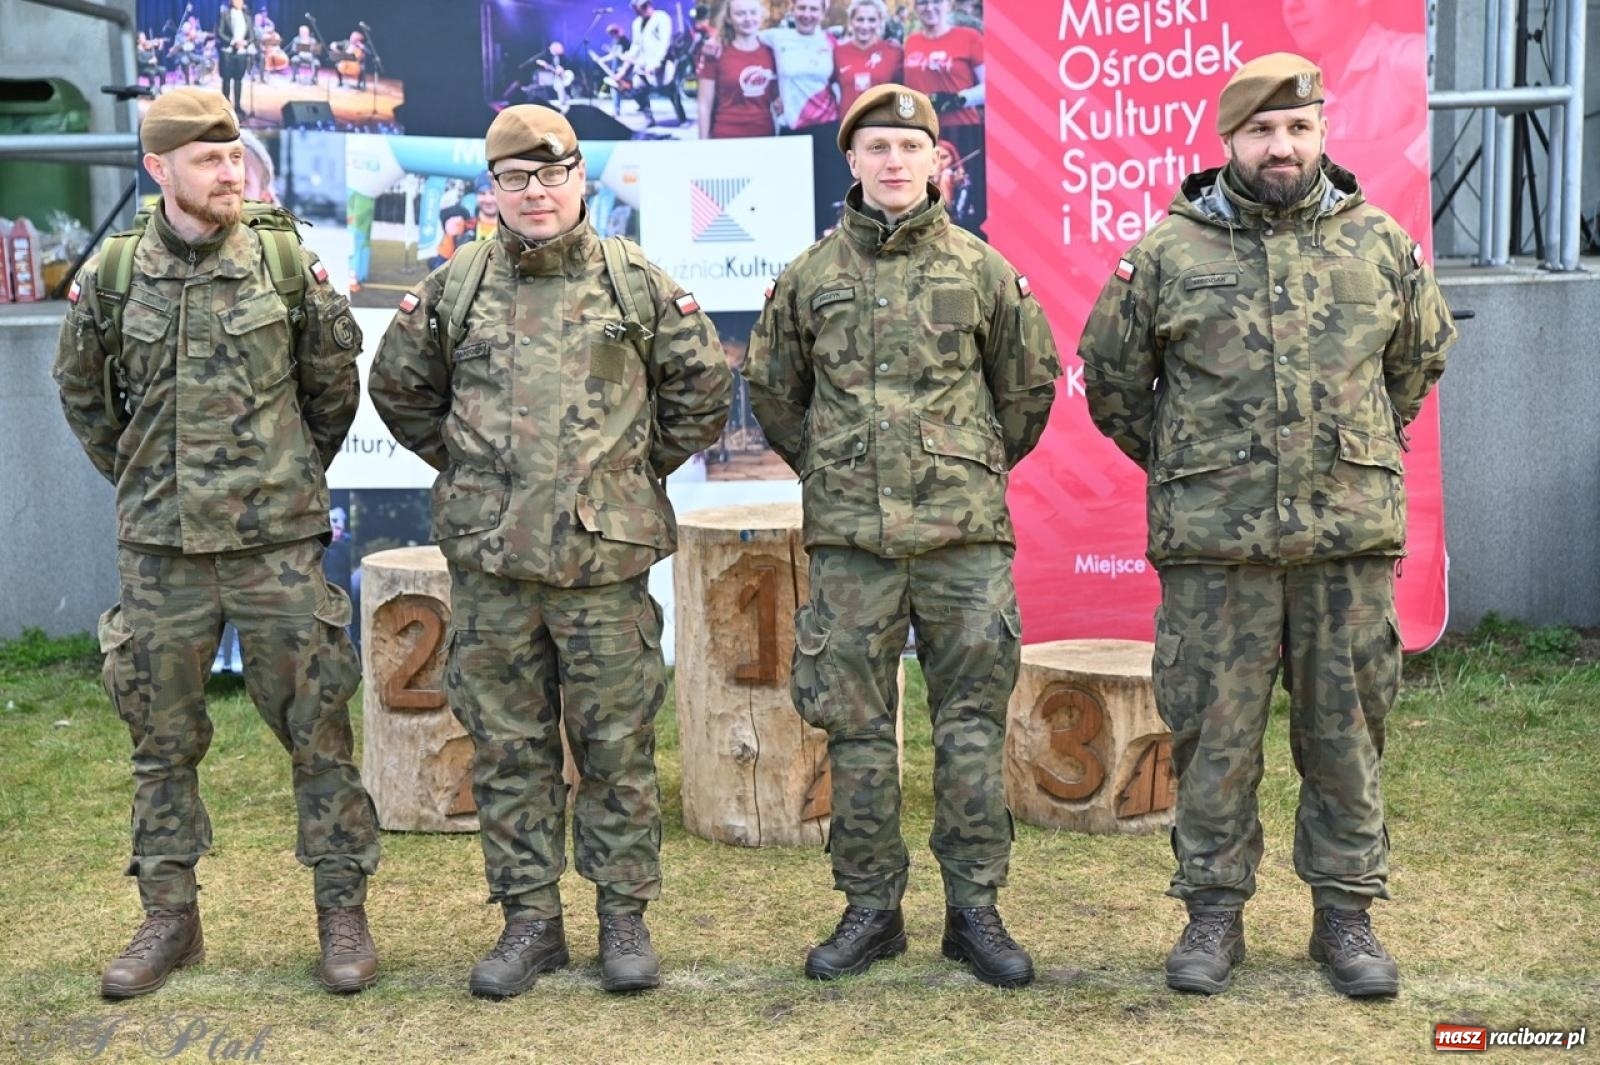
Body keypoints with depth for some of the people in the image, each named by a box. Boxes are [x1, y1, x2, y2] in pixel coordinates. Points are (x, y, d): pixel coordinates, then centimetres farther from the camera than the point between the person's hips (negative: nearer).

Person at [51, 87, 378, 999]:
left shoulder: (290, 266, -3)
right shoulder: (111, 278, 1)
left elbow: (334, 386, 10)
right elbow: (82, 392, 17)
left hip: (277, 542, -2)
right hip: (160, 547, 2)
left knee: (317, 728, 2)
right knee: (163, 738, 9)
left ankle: (344, 911, 12)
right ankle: (170, 917, 22)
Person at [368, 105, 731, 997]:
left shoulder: (638, 284, 2)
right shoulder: (453, 290, 5)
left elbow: (701, 391, 11)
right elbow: (401, 389, 19)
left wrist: (638, 471, 10)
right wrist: (468, 465, 13)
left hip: (607, 556, -2)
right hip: (490, 559, 2)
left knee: (617, 746, 4)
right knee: (509, 747, 8)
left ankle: (626, 919, 17)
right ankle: (531, 921, 19)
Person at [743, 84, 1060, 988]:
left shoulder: (981, 269, 4)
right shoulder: (810, 276, 6)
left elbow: (1031, 380, 14)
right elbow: (772, 388, 18)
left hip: (964, 532, -1)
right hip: (850, 537, 1)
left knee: (973, 724, 3)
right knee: (857, 727, 6)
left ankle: (976, 911, 13)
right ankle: (871, 909, 17)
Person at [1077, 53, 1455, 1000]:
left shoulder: (1379, 244, 6)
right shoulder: (1170, 254, 0)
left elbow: (1424, 352, 22)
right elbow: (1110, 372, 12)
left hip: (1351, 534, 2)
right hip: (1213, 539, -1)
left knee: (1347, 727, 8)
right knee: (1215, 732, 5)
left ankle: (1347, 912, 22)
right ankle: (1215, 912, 18)